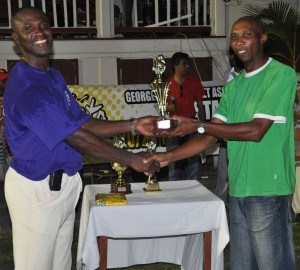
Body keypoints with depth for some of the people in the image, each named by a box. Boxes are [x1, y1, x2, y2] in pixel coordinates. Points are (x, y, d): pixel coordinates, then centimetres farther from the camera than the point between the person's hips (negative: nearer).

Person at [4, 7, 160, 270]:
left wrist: (133, 126, 0)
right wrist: (132, 160, -17)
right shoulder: (26, 86, -23)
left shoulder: (54, 76, 10)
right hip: (38, 189, -9)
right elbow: (78, 137, -24)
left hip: (61, 185, 9)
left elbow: (84, 124, 10)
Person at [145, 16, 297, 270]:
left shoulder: (282, 74, -8)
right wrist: (168, 157, -2)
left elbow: (256, 130, -16)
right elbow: (210, 136, 10)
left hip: (267, 190, -7)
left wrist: (197, 125, -15)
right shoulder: (233, 86, 14)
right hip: (238, 190, 7)